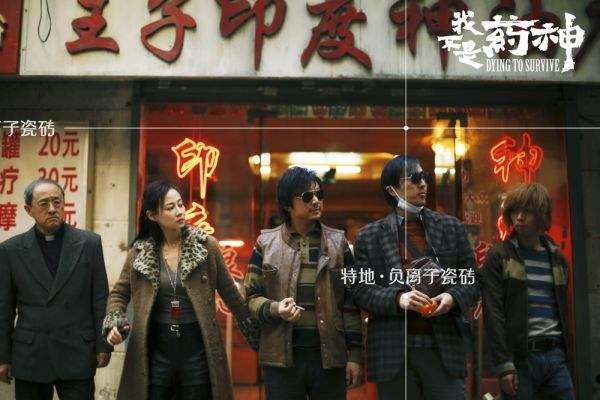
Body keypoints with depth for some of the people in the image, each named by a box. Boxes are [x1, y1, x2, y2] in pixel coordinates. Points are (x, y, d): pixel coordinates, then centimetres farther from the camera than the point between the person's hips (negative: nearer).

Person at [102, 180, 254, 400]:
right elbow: (119, 293, 9)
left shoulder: (206, 245, -3)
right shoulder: (139, 252, 1)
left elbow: (228, 291, 4)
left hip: (197, 346, -1)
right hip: (156, 347, 1)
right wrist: (114, 323, -10)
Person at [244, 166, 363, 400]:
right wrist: (275, 309, -16)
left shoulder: (337, 242, 6)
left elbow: (350, 303, 5)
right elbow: (251, 296, 4)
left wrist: (355, 355, 0)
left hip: (330, 357, 1)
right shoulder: (266, 243, 3)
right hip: (282, 357, -1)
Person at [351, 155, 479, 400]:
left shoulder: (451, 227, 11)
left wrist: (453, 297, -10)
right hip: (393, 351, -1)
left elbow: (471, 281, 11)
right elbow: (361, 290, 1)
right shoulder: (369, 237, 6)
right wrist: (398, 298, -17)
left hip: (444, 348, 1)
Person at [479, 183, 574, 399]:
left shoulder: (557, 258, 14)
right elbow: (493, 314, -8)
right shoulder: (498, 258, -1)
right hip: (520, 357, -4)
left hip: (555, 356, 4)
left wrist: (565, 353, 13)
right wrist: (503, 365, -15)